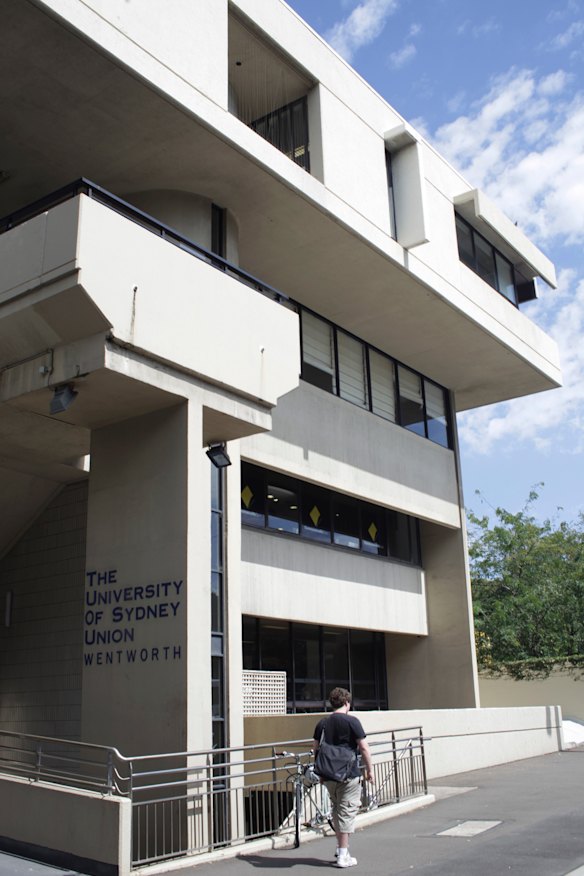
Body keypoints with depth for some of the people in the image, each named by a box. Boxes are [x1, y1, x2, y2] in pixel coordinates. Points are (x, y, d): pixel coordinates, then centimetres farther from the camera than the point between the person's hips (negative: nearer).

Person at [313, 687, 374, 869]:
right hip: (349, 775, -5)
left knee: (336, 810, 20)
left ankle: (340, 847, 26)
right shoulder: (351, 721, -10)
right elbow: (363, 748, -11)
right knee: (347, 812, 0)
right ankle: (343, 856, 2)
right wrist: (369, 770, -2)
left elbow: (316, 749, 11)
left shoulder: (322, 723, 6)